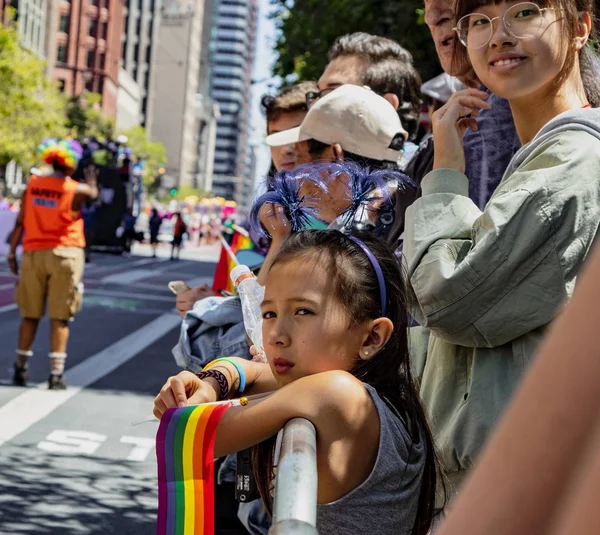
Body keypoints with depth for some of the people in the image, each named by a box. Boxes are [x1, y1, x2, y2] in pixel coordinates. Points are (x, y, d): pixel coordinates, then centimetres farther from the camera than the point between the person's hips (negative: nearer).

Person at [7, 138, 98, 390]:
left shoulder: (33, 184, 2)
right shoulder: (76, 190, -7)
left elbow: (20, 222, 2)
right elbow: (93, 194, 16)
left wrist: (12, 252, 7)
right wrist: (91, 180, 35)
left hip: (34, 254, 3)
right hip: (64, 254, -3)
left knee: (30, 315, 12)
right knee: (59, 317, 1)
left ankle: (20, 369, 17)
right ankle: (56, 373, -1)